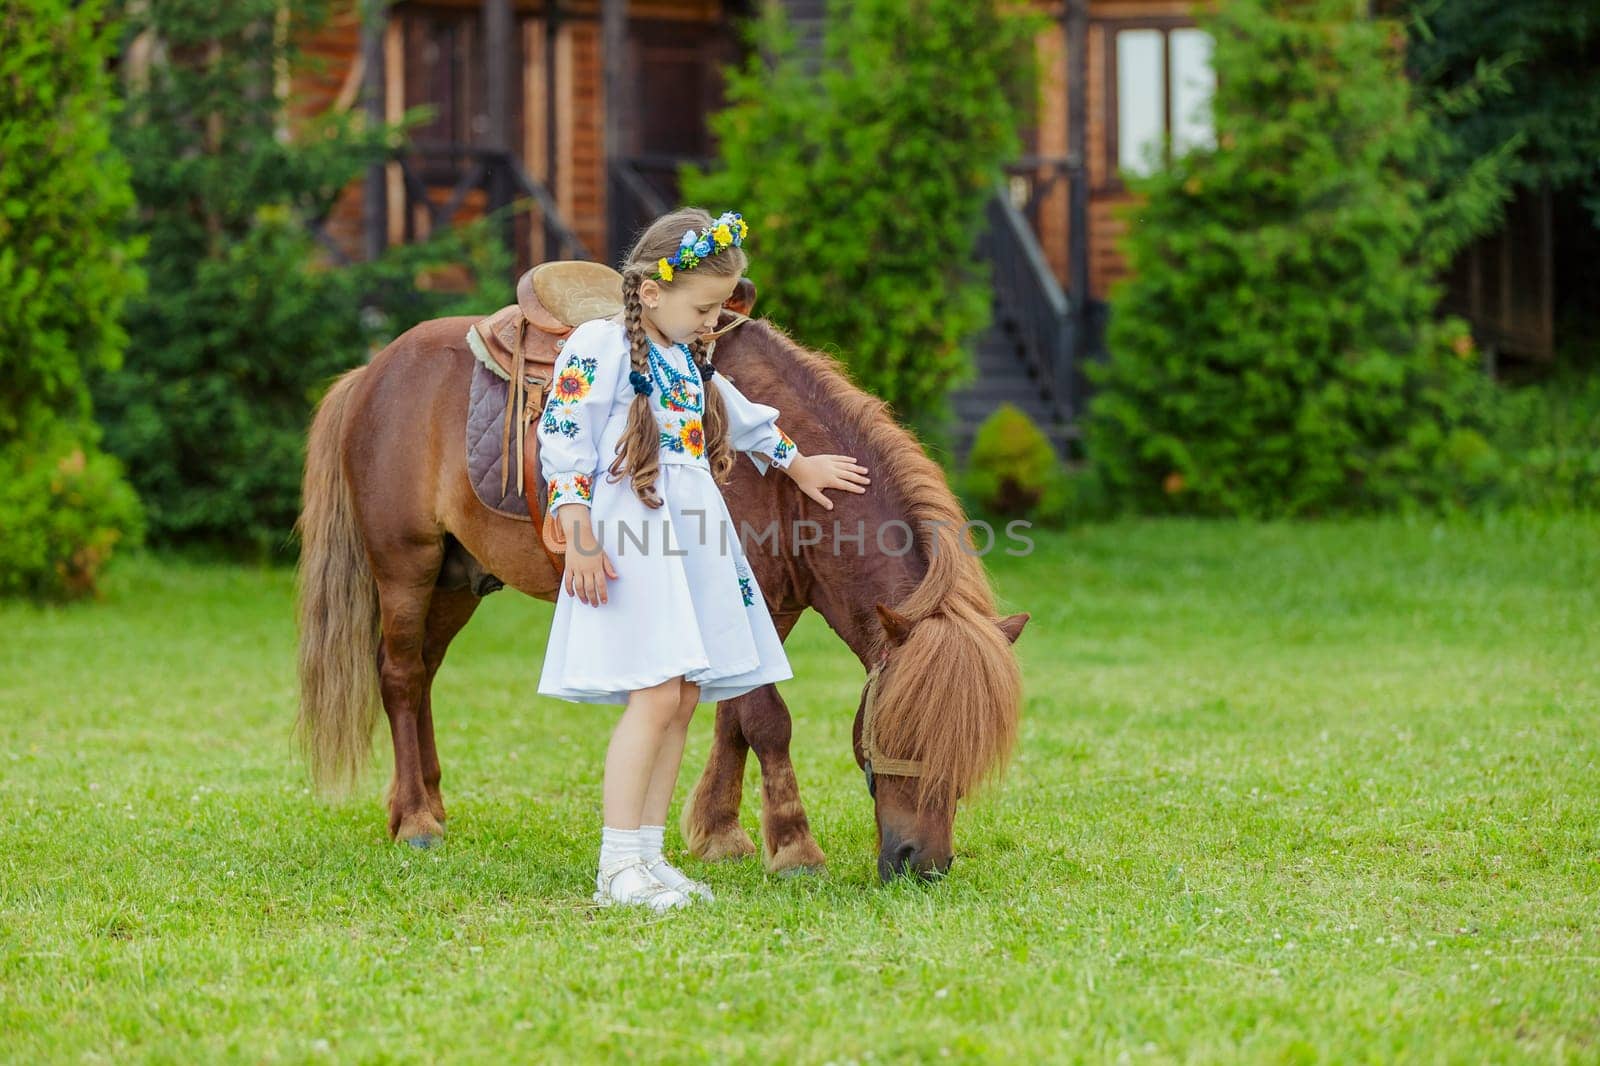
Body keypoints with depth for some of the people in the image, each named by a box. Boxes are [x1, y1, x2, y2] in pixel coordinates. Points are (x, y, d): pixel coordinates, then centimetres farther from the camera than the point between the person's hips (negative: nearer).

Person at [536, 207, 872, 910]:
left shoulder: (689, 360, 19)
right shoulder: (598, 348, -6)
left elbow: (743, 421, 37)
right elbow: (563, 446, -11)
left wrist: (797, 464, 50)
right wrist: (580, 538, -19)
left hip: (694, 542, 9)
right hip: (628, 539, -9)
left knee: (684, 699, 4)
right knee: (656, 694, -16)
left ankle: (647, 854, 8)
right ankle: (618, 865, -12)